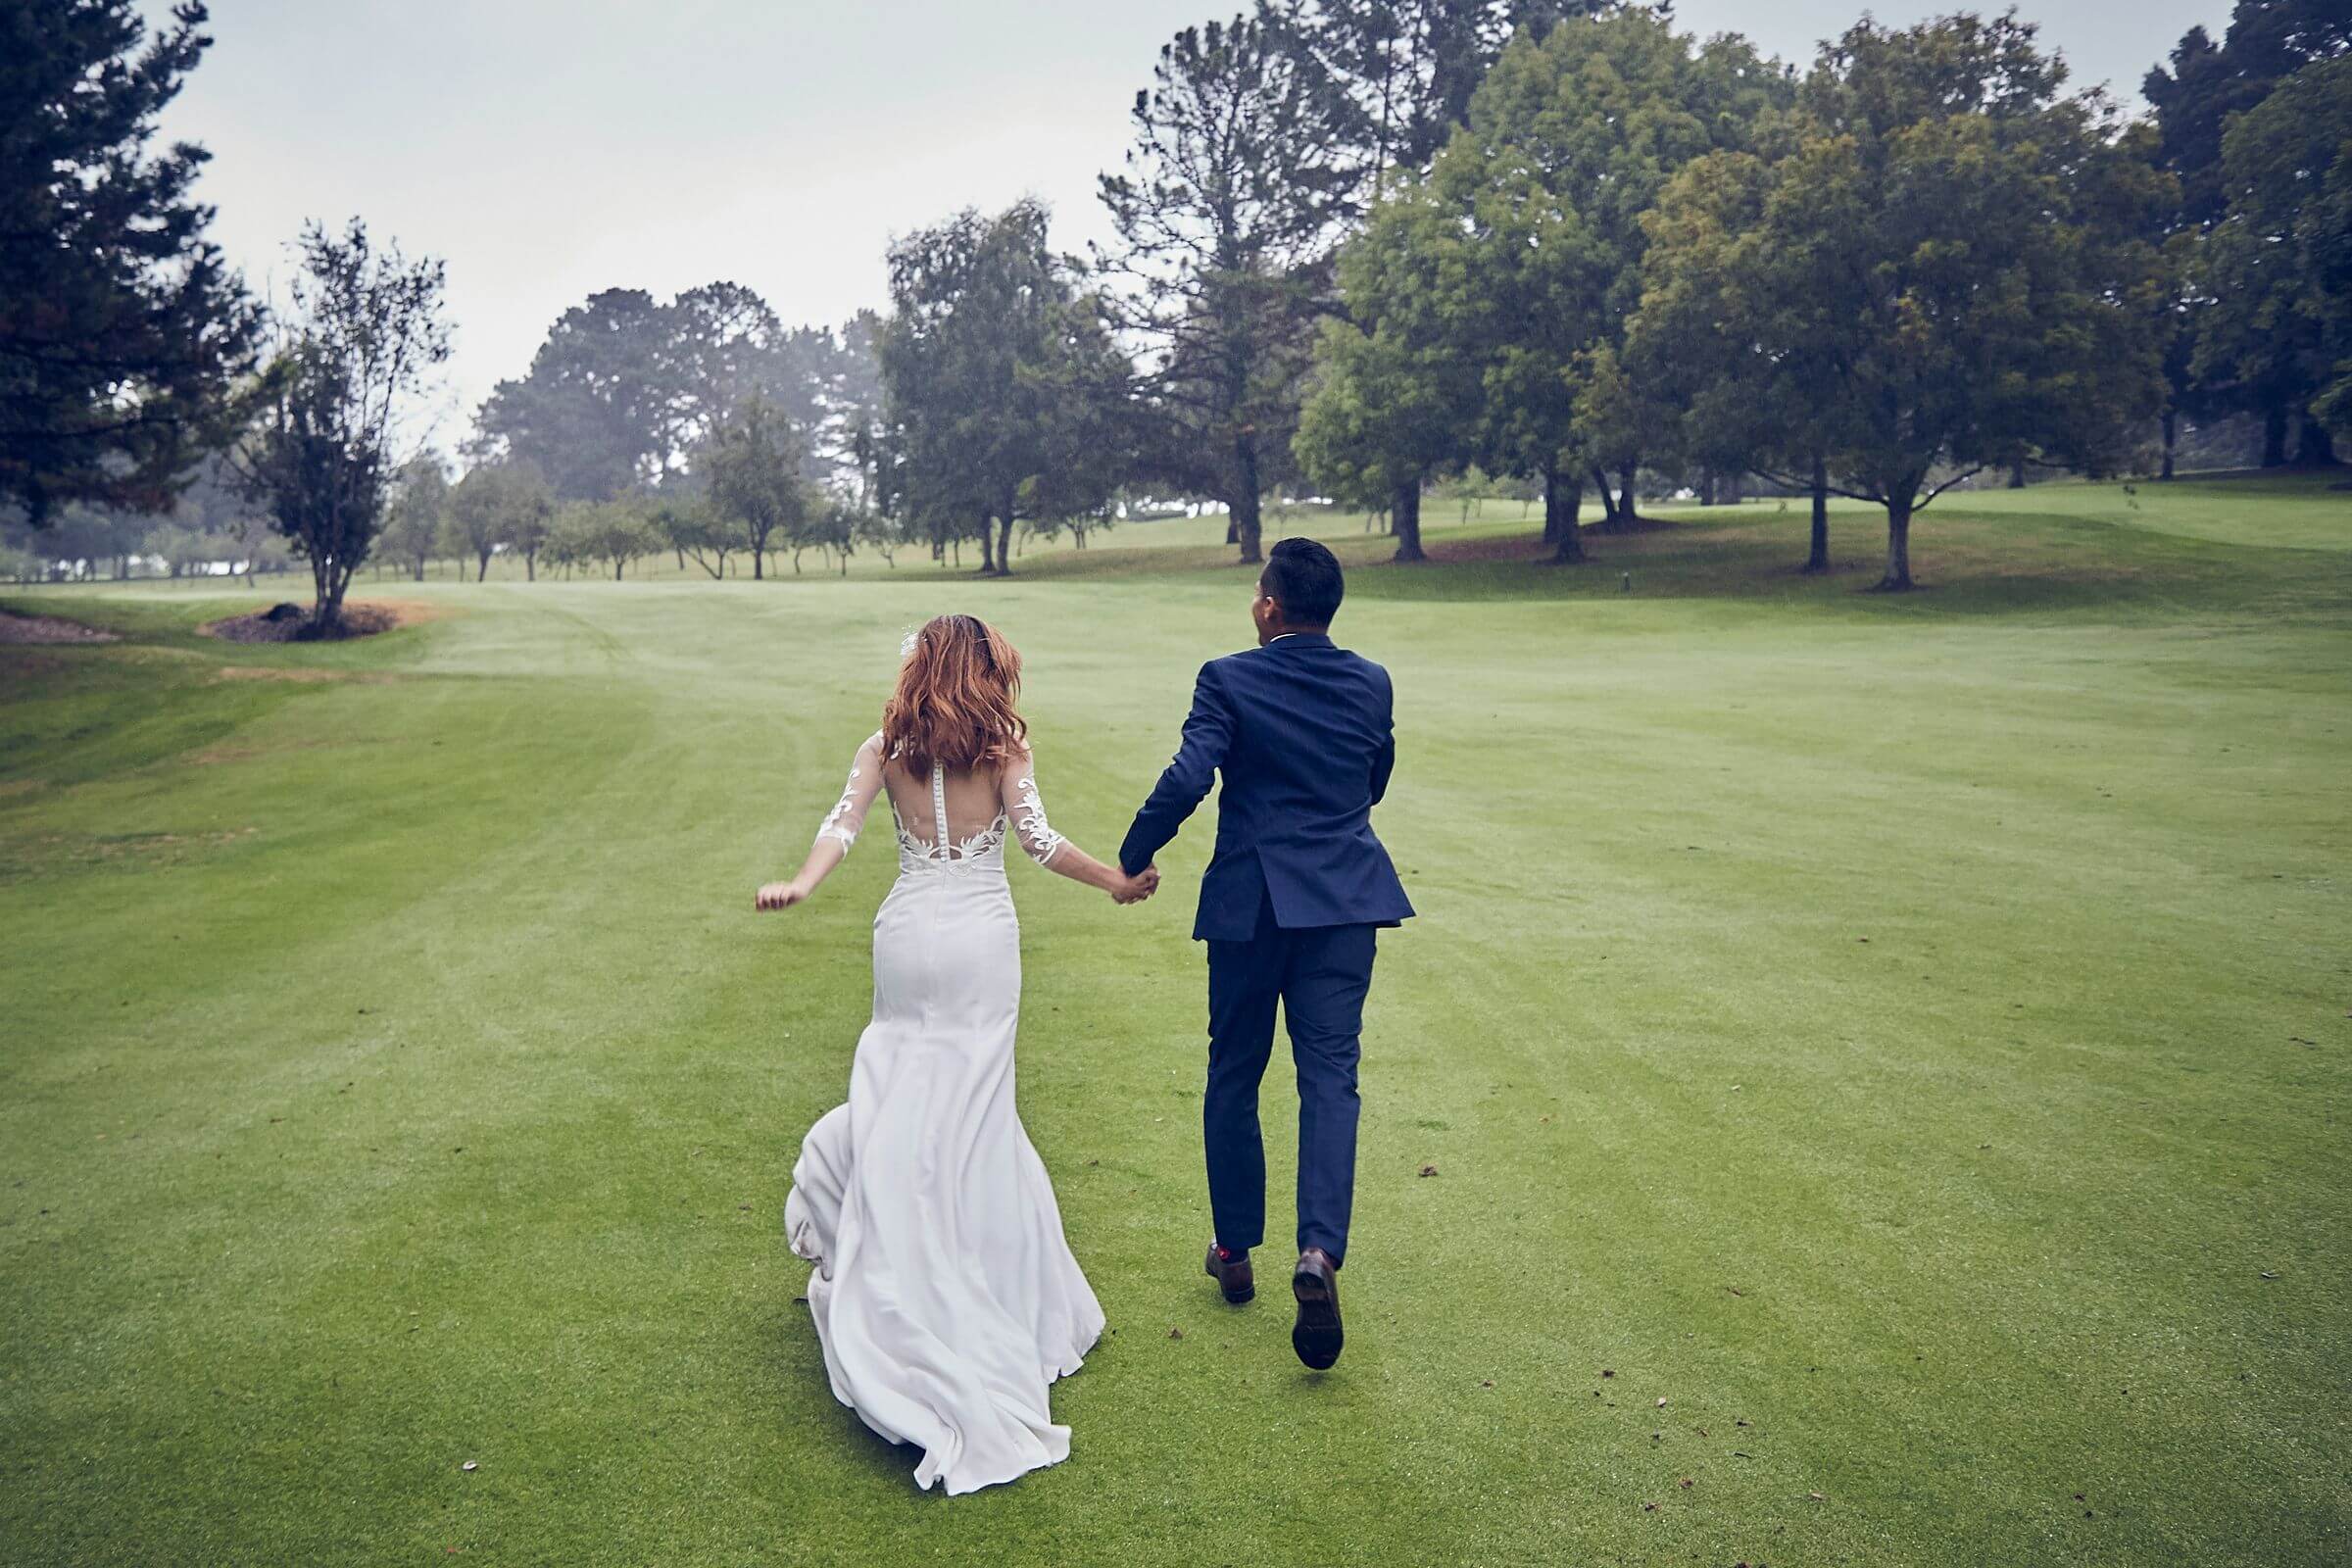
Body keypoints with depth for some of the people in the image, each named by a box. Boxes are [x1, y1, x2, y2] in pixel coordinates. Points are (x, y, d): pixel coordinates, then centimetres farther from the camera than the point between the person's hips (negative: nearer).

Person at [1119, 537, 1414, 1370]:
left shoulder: (1229, 680, -8)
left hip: (1252, 901, -2)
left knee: (1234, 1074, 13)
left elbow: (1187, 780, -17)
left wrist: (1133, 858, -4)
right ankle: (1319, 1252, -16)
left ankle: (1235, 1251, 24)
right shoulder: (1372, 684, 5)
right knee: (1330, 1075, 1)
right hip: (1346, 897, 2)